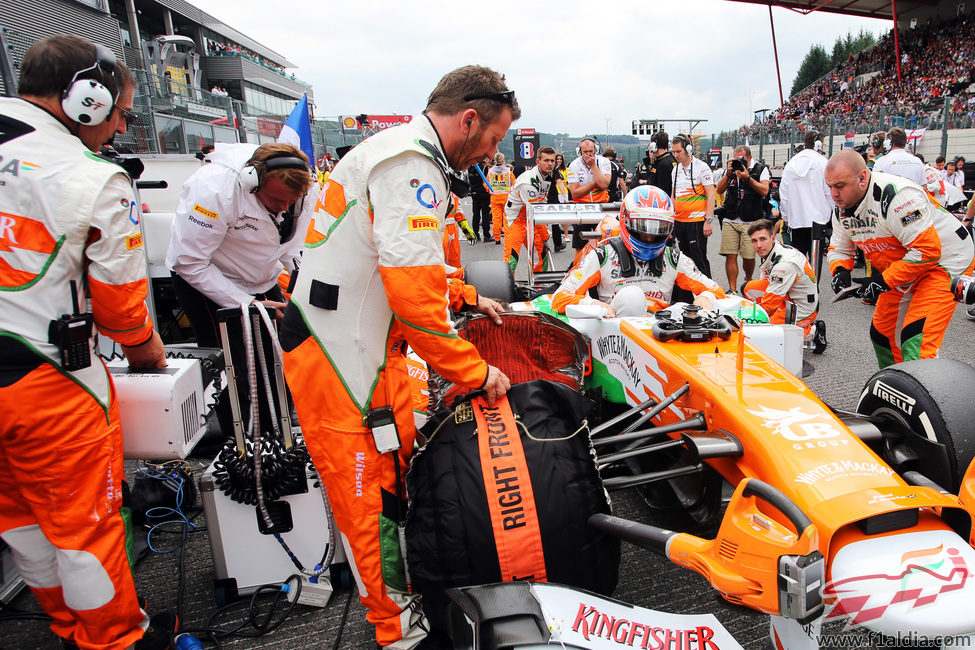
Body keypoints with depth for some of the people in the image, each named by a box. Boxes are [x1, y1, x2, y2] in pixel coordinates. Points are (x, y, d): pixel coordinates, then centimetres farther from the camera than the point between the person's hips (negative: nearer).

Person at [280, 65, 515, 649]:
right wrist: (474, 369, -17)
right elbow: (415, 293, -26)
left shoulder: (408, 156, 15)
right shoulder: (410, 164, -20)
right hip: (339, 354, -10)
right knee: (368, 487, 3)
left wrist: (465, 298, 24)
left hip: (370, 344, 10)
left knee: (396, 463, 18)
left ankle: (402, 587, 35)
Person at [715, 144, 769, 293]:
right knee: (730, 256, -5)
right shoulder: (731, 168, 11)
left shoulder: (761, 169, 2)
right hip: (730, 220, 2)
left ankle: (748, 280, 27)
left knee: (749, 256, -3)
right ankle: (732, 290, 1)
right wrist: (728, 174, -9)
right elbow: (719, 190, 5)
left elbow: (764, 191, -10)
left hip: (751, 222, -2)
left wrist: (748, 178, -18)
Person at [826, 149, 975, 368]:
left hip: (945, 262, -9)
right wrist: (840, 270, -14)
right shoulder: (843, 209, -4)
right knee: (881, 333, 14)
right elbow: (839, 248, 8)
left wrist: (884, 281, -30)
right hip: (901, 273, 9)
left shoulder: (895, 196, -32)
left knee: (916, 340, -21)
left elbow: (928, 250, -32)